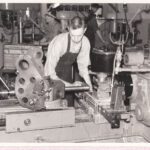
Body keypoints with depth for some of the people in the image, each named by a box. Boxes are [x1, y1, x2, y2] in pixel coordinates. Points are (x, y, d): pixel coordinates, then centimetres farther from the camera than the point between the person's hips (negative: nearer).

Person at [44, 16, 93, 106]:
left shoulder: (85, 42, -16)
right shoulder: (59, 42, -31)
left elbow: (83, 65, -2)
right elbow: (50, 71, -30)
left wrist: (88, 83, -15)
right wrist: (69, 85, -34)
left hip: (67, 74, 4)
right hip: (53, 77, -4)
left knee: (69, 104, 3)